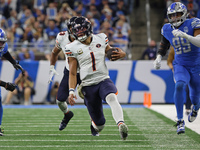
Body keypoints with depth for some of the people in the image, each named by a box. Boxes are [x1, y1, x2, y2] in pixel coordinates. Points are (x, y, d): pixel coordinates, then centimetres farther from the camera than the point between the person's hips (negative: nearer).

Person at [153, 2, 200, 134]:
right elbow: (164, 45, 18)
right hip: (181, 65, 1)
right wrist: (159, 58, 1)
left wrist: (184, 35, -41)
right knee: (180, 85, -30)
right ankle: (180, 121, -24)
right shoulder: (167, 29, 0)